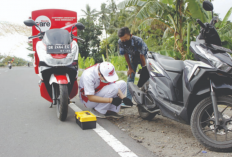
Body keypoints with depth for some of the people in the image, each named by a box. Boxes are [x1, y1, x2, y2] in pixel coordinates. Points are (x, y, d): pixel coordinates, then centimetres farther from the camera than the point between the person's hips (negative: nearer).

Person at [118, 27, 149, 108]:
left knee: (146, 77, -14)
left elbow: (142, 55, -27)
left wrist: (144, 68, -20)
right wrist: (130, 68, -7)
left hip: (143, 57, -3)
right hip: (132, 57, 3)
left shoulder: (138, 40, -37)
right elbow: (126, 55, -13)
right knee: (130, 77, -6)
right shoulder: (120, 42, -26)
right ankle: (128, 100, -8)